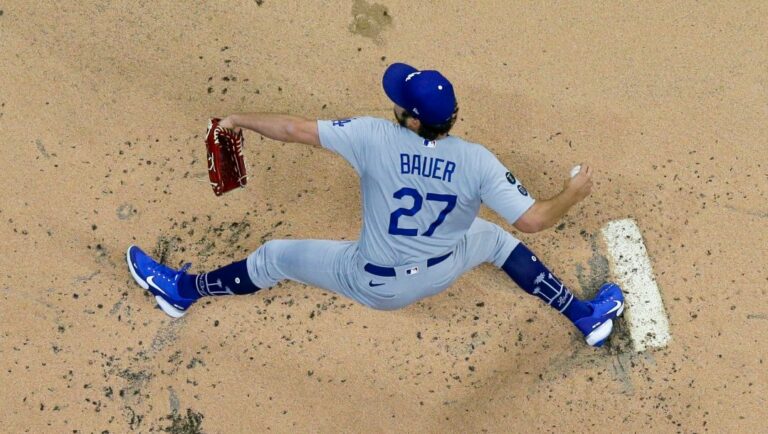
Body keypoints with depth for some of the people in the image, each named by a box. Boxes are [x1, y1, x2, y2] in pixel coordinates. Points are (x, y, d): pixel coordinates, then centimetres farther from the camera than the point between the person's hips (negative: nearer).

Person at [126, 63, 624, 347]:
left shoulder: (377, 137, -28)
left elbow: (296, 129, -24)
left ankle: (182, 290, 38)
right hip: (441, 273, 2)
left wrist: (239, 120, -6)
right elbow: (532, 219, -22)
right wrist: (573, 194, -2)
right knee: (495, 236, 30)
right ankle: (587, 317, 35)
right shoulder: (478, 161, -23)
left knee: (276, 256, 17)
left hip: (376, 286, -2)